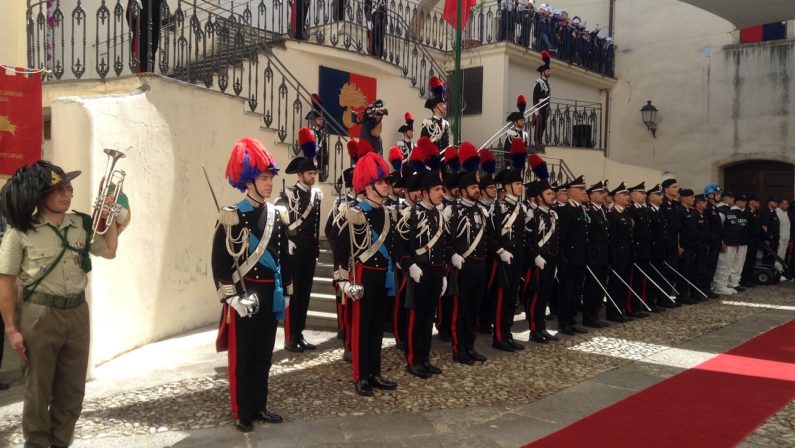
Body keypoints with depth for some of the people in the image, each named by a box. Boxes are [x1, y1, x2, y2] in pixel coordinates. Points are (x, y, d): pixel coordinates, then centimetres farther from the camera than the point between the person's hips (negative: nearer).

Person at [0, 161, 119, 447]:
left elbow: (109, 251, 18)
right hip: (39, 316, -4)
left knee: (72, 390, 12)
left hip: (77, 313, 4)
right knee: (38, 391, 8)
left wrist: (110, 216, 8)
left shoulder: (82, 225, 4)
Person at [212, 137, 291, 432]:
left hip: (270, 296, 5)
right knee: (242, 357, 5)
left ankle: (259, 406, 27)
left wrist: (286, 292, 13)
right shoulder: (232, 217, -10)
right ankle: (242, 413, 17)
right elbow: (219, 262, -12)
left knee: (264, 355, 14)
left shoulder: (278, 215, 7)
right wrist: (232, 297, -16)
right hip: (244, 295, -5)